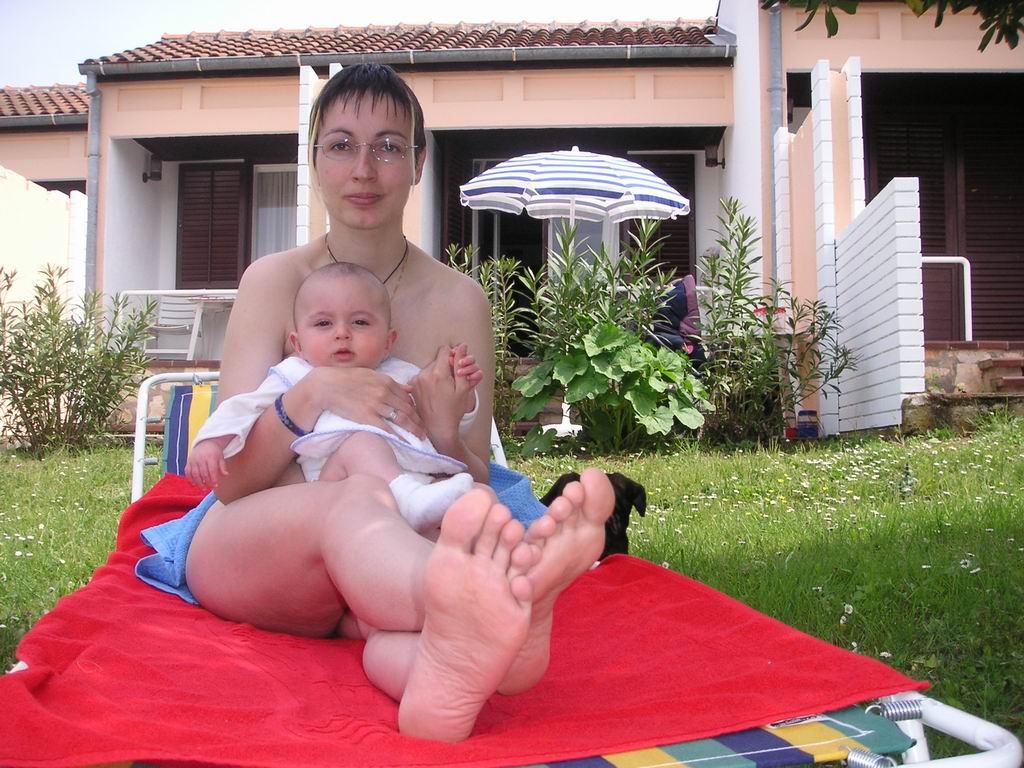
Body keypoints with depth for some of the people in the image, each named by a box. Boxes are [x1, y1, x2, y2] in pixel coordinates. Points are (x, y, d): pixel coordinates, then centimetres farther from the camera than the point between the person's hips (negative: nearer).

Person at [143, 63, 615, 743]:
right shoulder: (274, 282, 2)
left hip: (374, 561, 2)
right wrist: (310, 395, -24)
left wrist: (445, 437, -21)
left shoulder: (458, 301, 5)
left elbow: (475, 486, 2)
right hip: (242, 545, -1)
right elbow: (231, 478, -5)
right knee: (359, 497, -37)